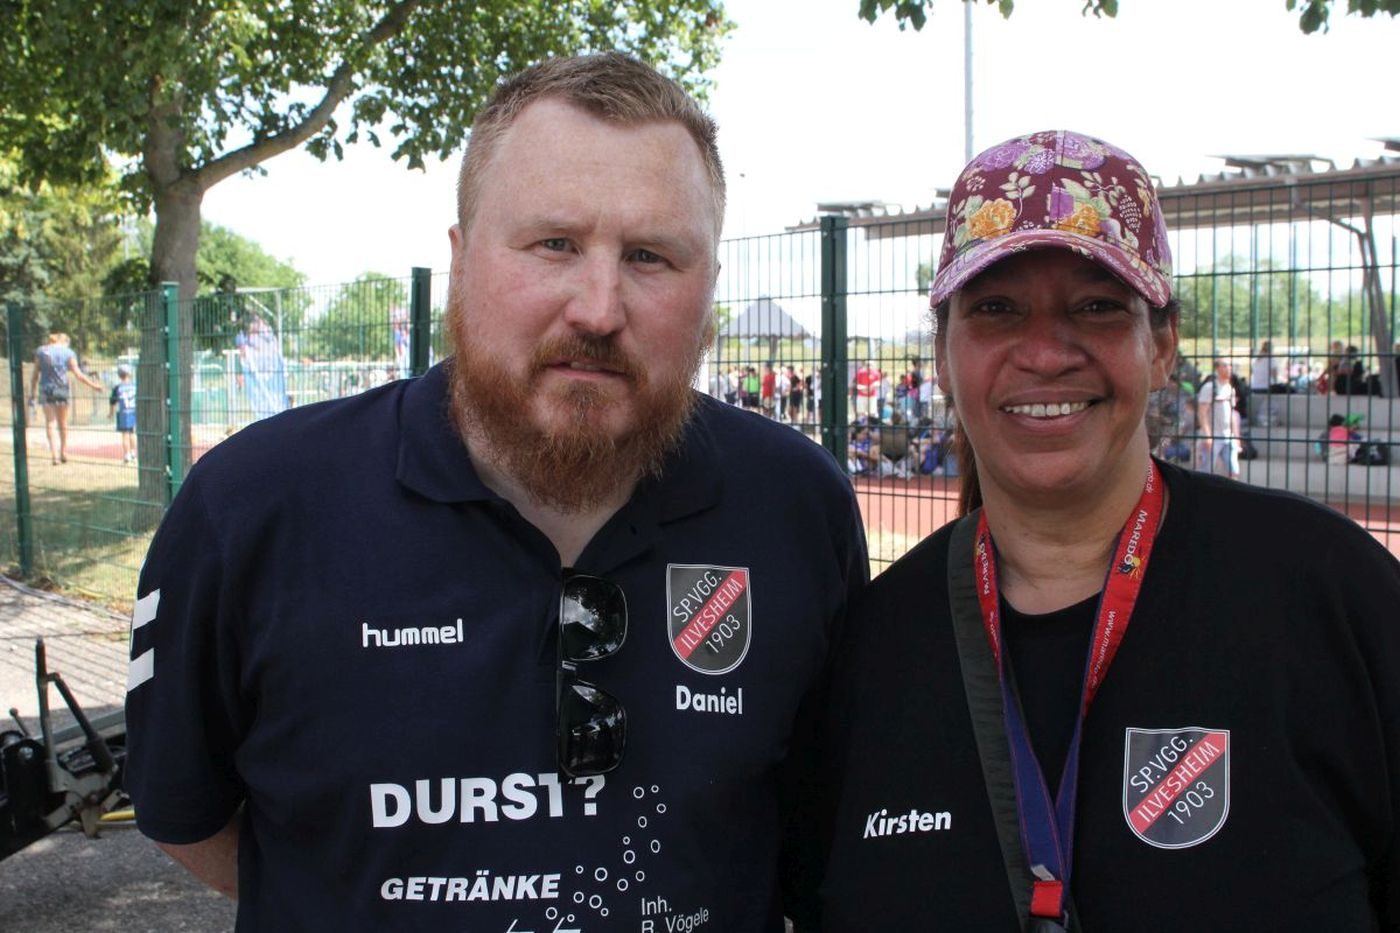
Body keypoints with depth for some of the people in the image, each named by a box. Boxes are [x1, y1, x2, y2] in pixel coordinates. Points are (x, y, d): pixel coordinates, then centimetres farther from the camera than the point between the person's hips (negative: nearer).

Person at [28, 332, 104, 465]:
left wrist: (32, 391, 11)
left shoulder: (41, 351, 4)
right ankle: (63, 453, 19)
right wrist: (94, 385, 3)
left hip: (46, 390, 0)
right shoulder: (68, 353, -1)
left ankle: (55, 455, -8)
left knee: (50, 423, 3)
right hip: (62, 390, 0)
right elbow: (78, 375, -4)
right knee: (63, 424, 14)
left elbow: (35, 374, 4)